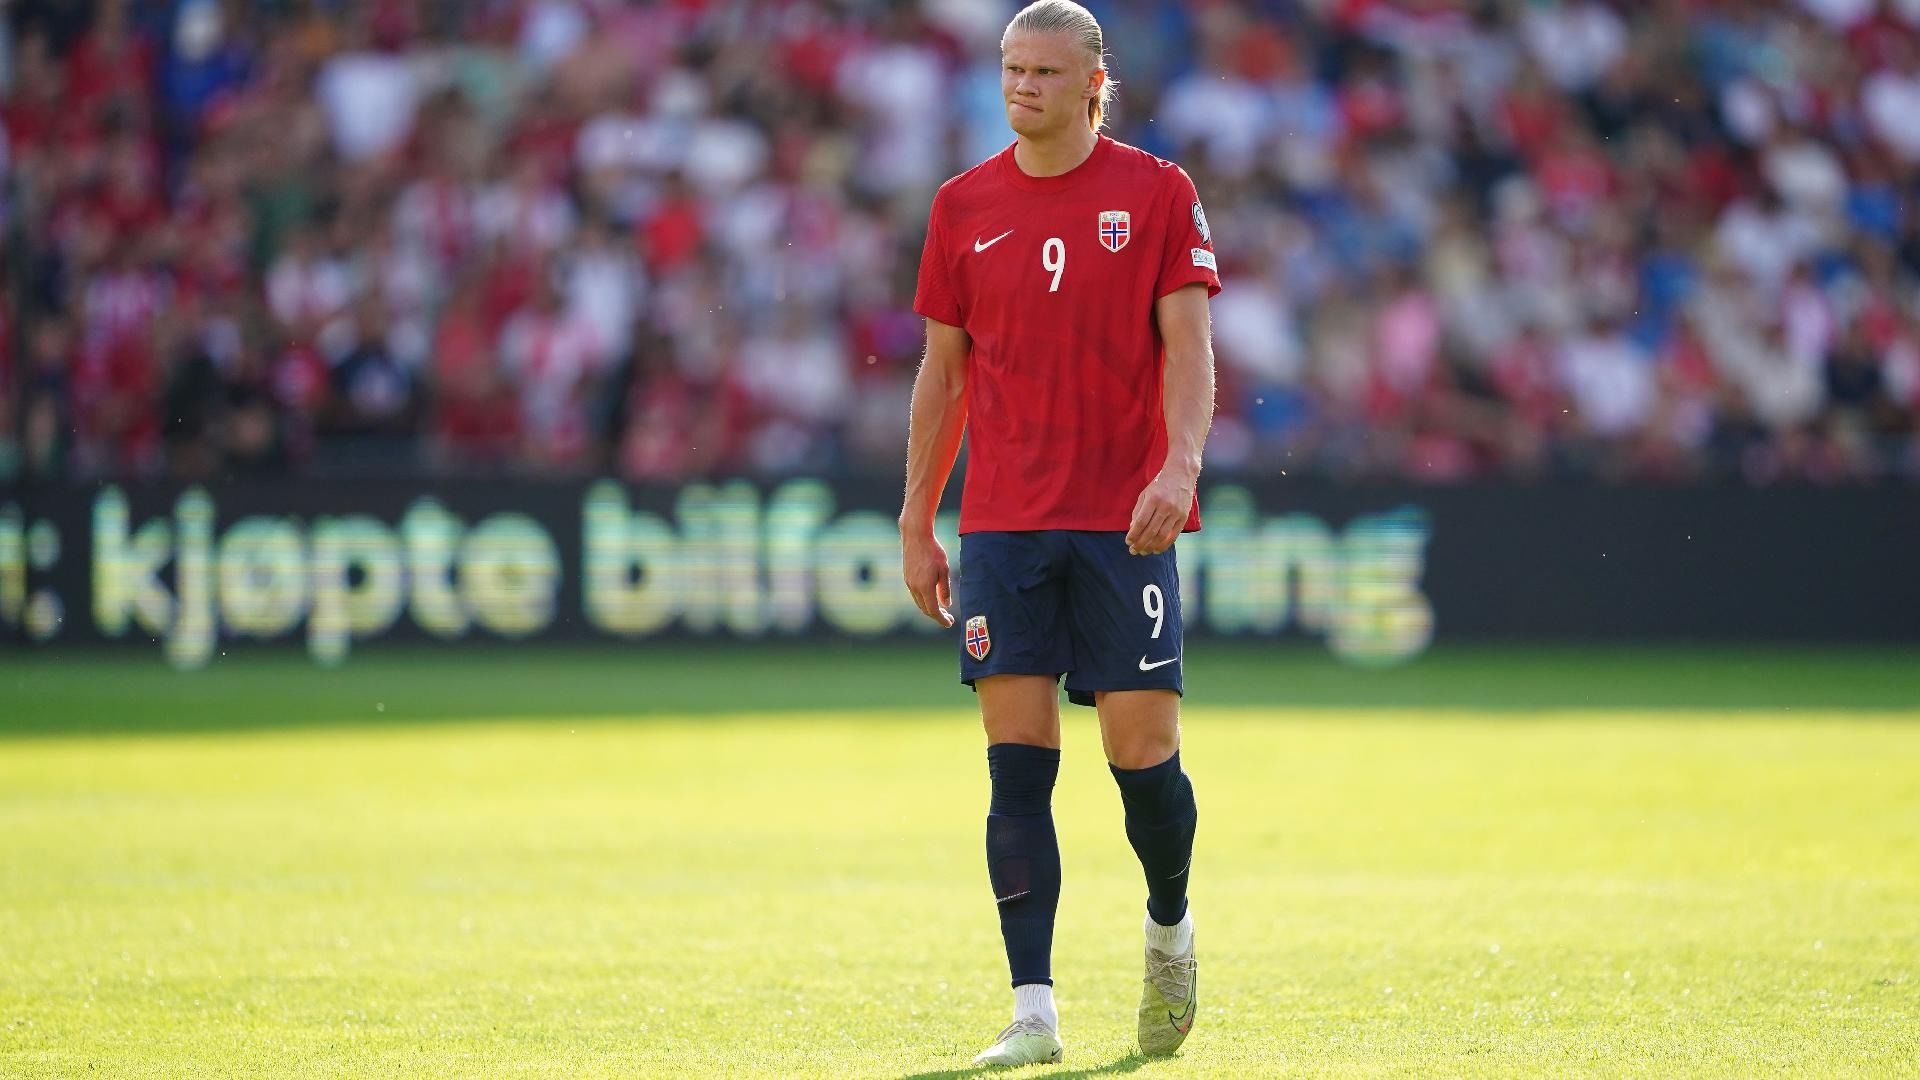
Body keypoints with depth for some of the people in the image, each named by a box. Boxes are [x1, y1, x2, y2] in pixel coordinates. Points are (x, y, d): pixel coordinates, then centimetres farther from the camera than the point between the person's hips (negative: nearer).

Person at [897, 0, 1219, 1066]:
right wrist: (915, 523, 11)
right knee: (1018, 763, -5)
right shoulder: (964, 206, 9)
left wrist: (1180, 465, -20)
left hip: (1126, 518, -2)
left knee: (1142, 752, -4)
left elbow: (1188, 347, -3)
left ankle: (1170, 927, 26)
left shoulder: (1159, 193, 2)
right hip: (1002, 525, 2)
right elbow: (943, 370, 14)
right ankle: (1032, 1009, -6)